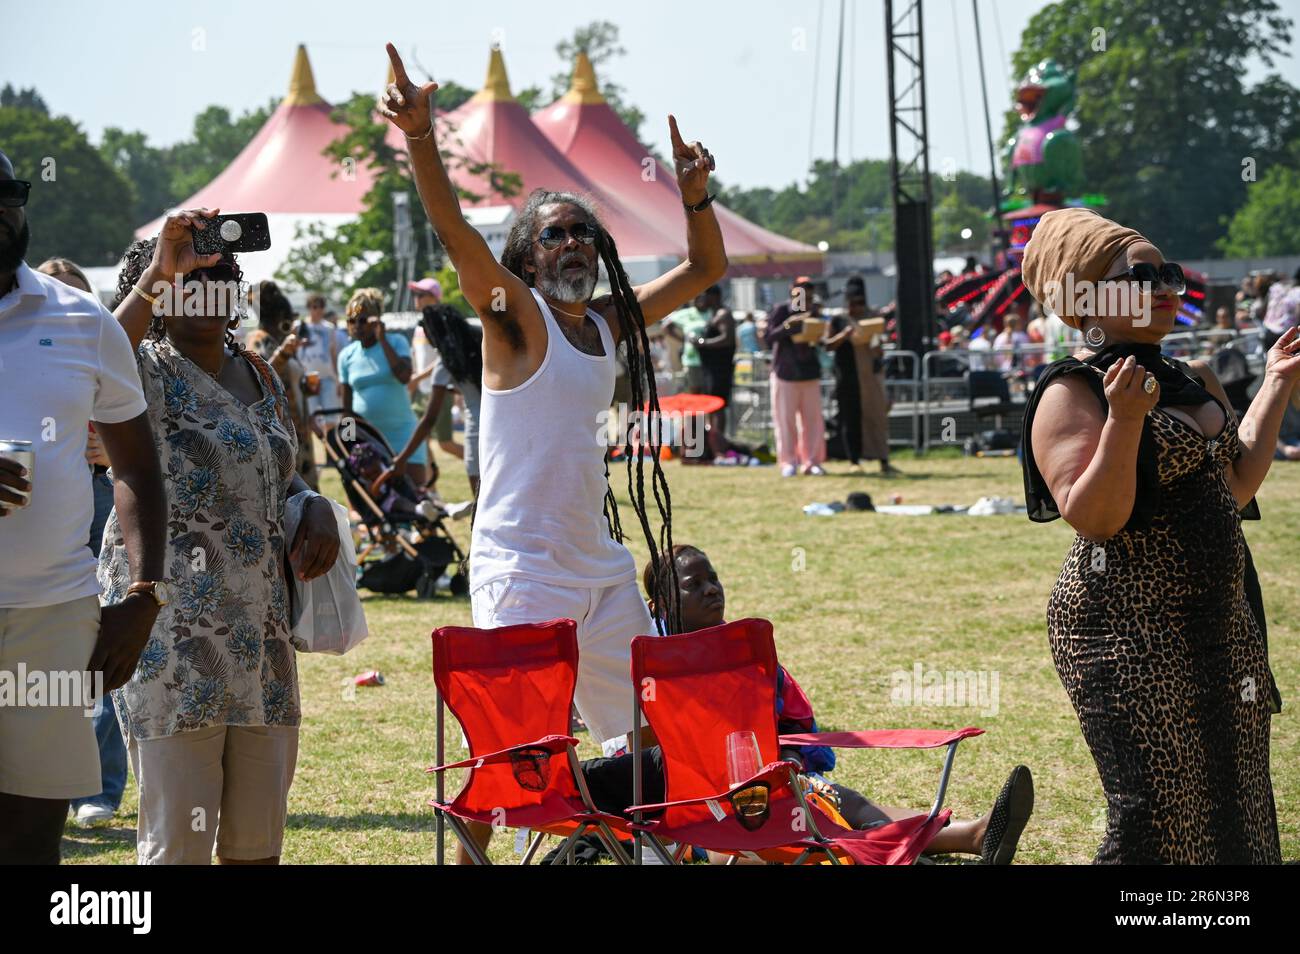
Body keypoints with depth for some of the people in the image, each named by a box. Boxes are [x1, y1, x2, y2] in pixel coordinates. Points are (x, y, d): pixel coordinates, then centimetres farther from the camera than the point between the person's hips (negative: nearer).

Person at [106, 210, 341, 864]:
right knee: (178, 840, -8)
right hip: (174, 631, -7)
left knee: (258, 838, 11)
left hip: (261, 630, 7)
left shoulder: (257, 375, 16)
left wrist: (316, 509, 7)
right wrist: (154, 278, -31)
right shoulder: (145, 371, -5)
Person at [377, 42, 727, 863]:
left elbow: (705, 270, 21)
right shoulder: (516, 315, -6)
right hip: (522, 569, -7)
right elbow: (456, 231, -22)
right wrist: (420, 135, -36)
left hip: (601, 565, 7)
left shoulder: (611, 322, 12)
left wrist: (695, 196, 4)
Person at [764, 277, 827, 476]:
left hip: (810, 373, 3)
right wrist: (786, 327, -25)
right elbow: (767, 338, -10)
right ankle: (789, 463, 6)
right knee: (786, 419, -1)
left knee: (813, 419, 1)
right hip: (785, 373, -3)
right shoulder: (781, 311, -4)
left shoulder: (815, 311, 6)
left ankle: (812, 462, 7)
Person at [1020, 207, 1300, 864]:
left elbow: (1235, 486, 19)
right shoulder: (1073, 393, -12)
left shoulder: (1187, 383, 14)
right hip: (1131, 632, -9)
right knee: (1157, 818, -11)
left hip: (1219, 628, 9)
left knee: (1232, 809, 12)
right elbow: (1094, 518, -21)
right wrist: (1125, 419, -31)